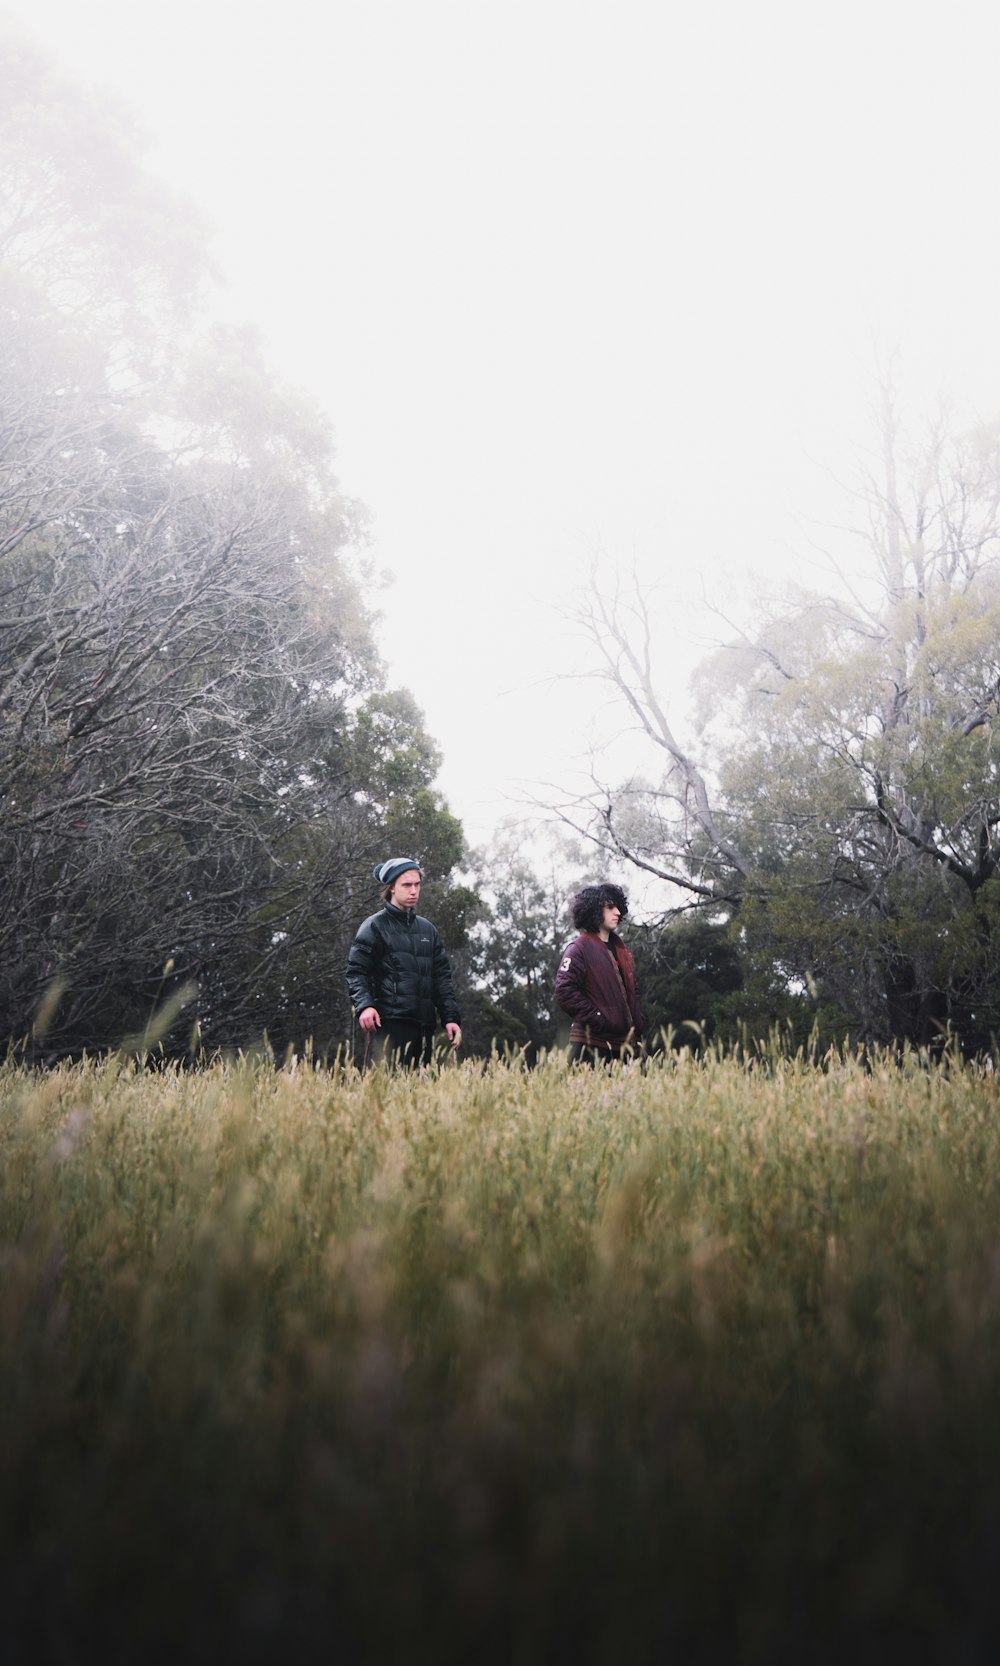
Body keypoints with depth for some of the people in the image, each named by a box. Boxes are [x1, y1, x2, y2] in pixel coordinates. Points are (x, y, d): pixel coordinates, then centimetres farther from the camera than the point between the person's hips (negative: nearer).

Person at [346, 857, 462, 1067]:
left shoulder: (427, 929, 21)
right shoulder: (374, 926, 3)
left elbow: (442, 977, 19)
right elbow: (356, 972, -5)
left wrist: (451, 1018, 9)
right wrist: (364, 1005, -22)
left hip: (424, 1024, 6)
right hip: (389, 1023, -6)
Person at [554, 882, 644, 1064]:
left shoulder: (620, 949, 18)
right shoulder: (578, 948, -7)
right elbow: (565, 991, -17)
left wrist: (637, 1032, 15)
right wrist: (598, 1020, -17)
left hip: (621, 1043, 8)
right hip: (590, 1044, -8)